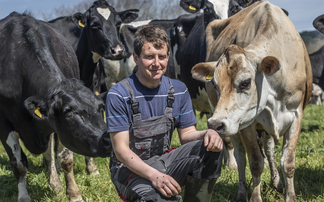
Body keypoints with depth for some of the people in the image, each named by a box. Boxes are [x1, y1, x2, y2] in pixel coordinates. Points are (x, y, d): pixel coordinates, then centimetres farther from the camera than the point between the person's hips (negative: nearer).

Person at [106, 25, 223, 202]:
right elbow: (121, 149, -17)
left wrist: (207, 134, -18)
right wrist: (154, 175, -32)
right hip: (130, 169, -6)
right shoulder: (118, 95, -14)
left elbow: (186, 134, 8)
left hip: (164, 161, 7)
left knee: (211, 147, -18)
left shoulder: (178, 90, 5)